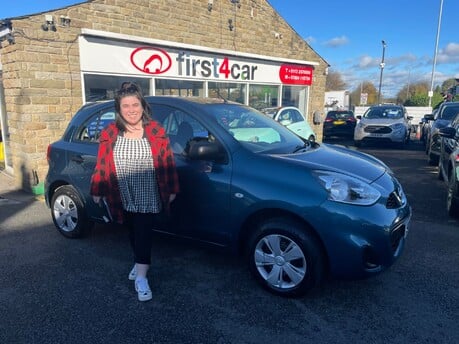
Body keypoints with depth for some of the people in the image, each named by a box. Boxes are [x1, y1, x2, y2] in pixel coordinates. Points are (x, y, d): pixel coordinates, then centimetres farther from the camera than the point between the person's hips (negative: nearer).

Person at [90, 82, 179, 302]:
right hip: (124, 198, 3)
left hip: (149, 198, -3)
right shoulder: (110, 134, -1)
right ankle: (140, 263, 39)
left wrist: (172, 189, -2)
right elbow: (102, 164, 3)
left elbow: (168, 162, -3)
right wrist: (97, 189, 3)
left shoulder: (156, 132, -5)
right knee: (134, 233, 18)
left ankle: (141, 277, 6)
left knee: (144, 234, -2)